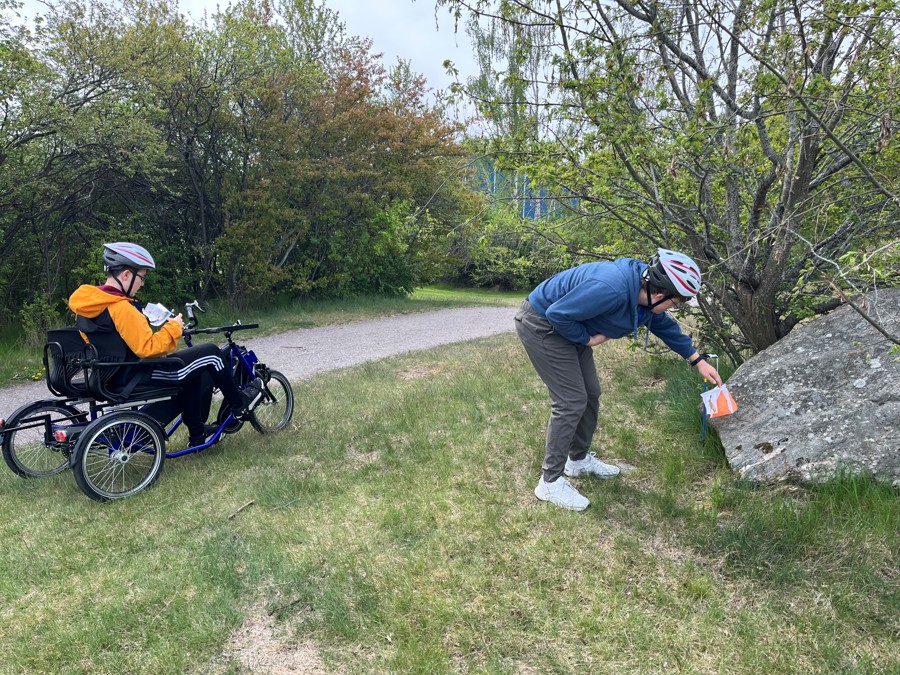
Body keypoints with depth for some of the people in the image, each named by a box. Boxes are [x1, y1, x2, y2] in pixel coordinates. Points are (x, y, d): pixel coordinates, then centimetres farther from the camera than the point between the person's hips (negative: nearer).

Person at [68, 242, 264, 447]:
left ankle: (197, 433, 30)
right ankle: (240, 404, 14)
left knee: (196, 371, 24)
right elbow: (147, 349, -26)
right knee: (210, 353, -4)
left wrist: (143, 322, 15)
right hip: (136, 378, -10)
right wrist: (173, 327, -14)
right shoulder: (121, 308, -24)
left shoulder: (89, 304, 5)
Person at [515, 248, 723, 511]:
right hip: (541, 325, -10)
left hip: (567, 327, 10)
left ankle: (579, 459, 33)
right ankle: (550, 482, 1)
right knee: (571, 402, -10)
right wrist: (587, 338, -16)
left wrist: (698, 360, 17)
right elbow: (558, 314, -31)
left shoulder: (645, 289, -4)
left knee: (590, 394, 13)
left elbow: (665, 326, 14)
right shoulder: (612, 289, -35)